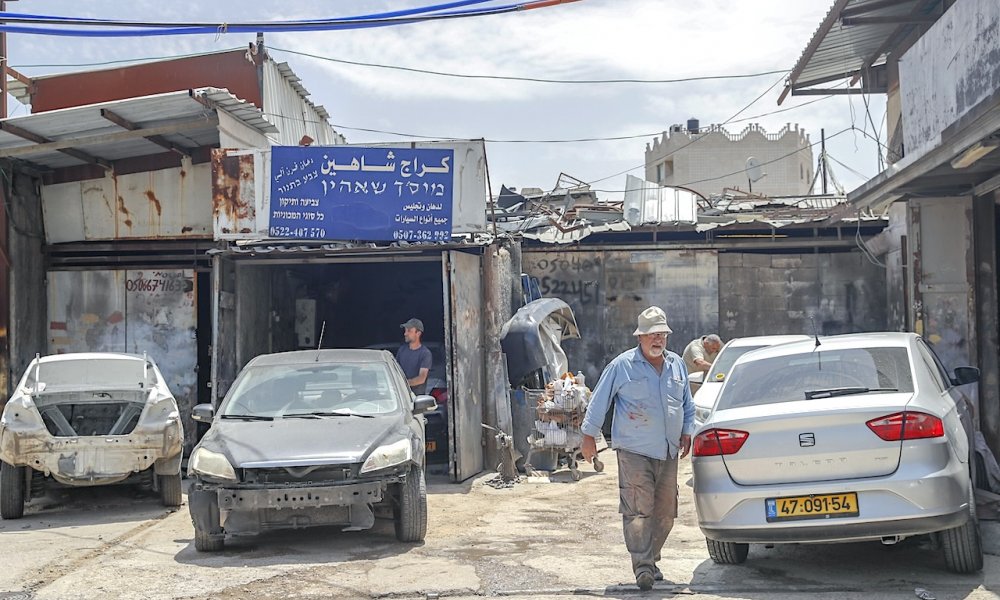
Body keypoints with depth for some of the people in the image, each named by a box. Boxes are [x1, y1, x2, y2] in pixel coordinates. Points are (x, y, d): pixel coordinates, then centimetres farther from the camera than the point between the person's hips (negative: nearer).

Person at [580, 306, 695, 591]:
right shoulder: (623, 365, -3)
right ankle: (642, 567, -13)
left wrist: (687, 433, 12)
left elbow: (687, 403, 23)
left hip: (668, 452, 6)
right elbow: (599, 401, 1)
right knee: (637, 510, -13)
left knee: (665, 512, 8)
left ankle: (651, 560, 22)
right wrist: (589, 436, 1)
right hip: (634, 451, -5)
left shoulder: (677, 364, 13)